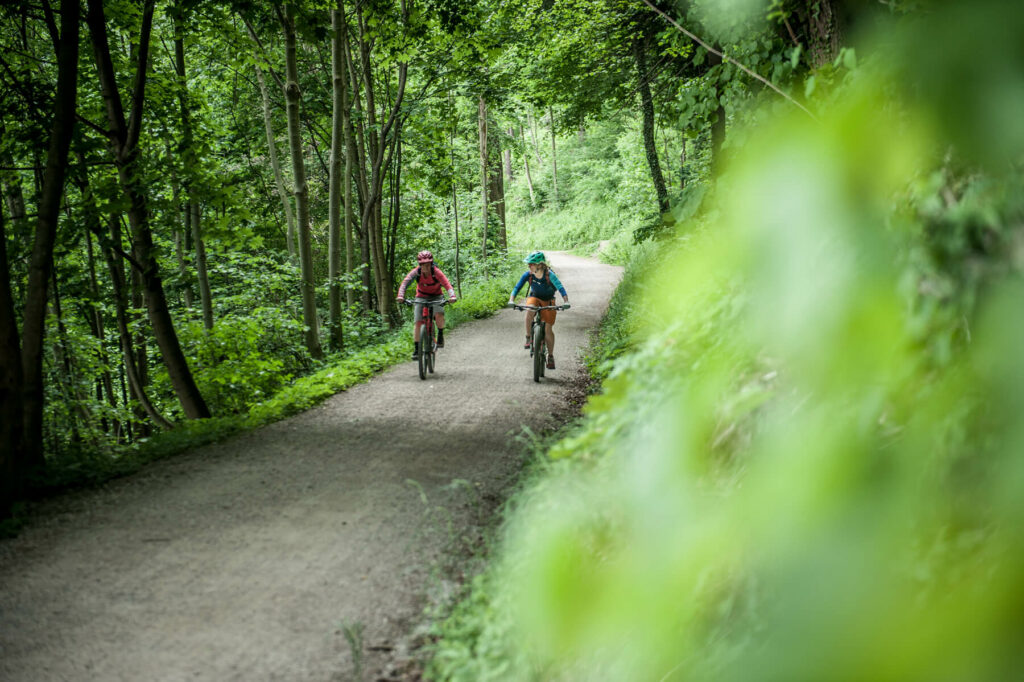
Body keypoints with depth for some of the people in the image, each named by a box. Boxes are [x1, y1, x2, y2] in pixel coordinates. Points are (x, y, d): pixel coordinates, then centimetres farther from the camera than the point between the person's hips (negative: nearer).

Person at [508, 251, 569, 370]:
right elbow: (517, 287, -22)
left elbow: (561, 288, -35)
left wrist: (566, 302, -49)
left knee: (548, 330, -2)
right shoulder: (528, 275, -20)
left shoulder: (549, 275, -27)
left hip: (548, 301, -1)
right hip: (534, 297, 1)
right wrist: (511, 300, -37)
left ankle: (550, 356, 13)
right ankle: (528, 338, -19)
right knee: (529, 311, -35)